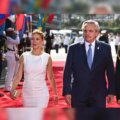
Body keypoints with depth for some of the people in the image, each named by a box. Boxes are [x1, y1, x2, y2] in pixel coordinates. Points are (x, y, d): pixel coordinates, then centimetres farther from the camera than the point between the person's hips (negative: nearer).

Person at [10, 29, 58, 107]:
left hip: (41, 94, -2)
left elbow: (51, 77, 5)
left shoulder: (47, 58, -3)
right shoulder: (24, 56, -1)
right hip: (27, 94, 3)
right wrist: (12, 90, -16)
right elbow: (18, 76, -1)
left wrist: (55, 94, 7)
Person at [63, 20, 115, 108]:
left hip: (98, 95, 0)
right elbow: (67, 72, -1)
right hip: (78, 94, 0)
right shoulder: (74, 49, 0)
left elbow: (110, 71, 4)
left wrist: (111, 91, 1)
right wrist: (67, 91, -7)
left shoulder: (105, 48, 1)